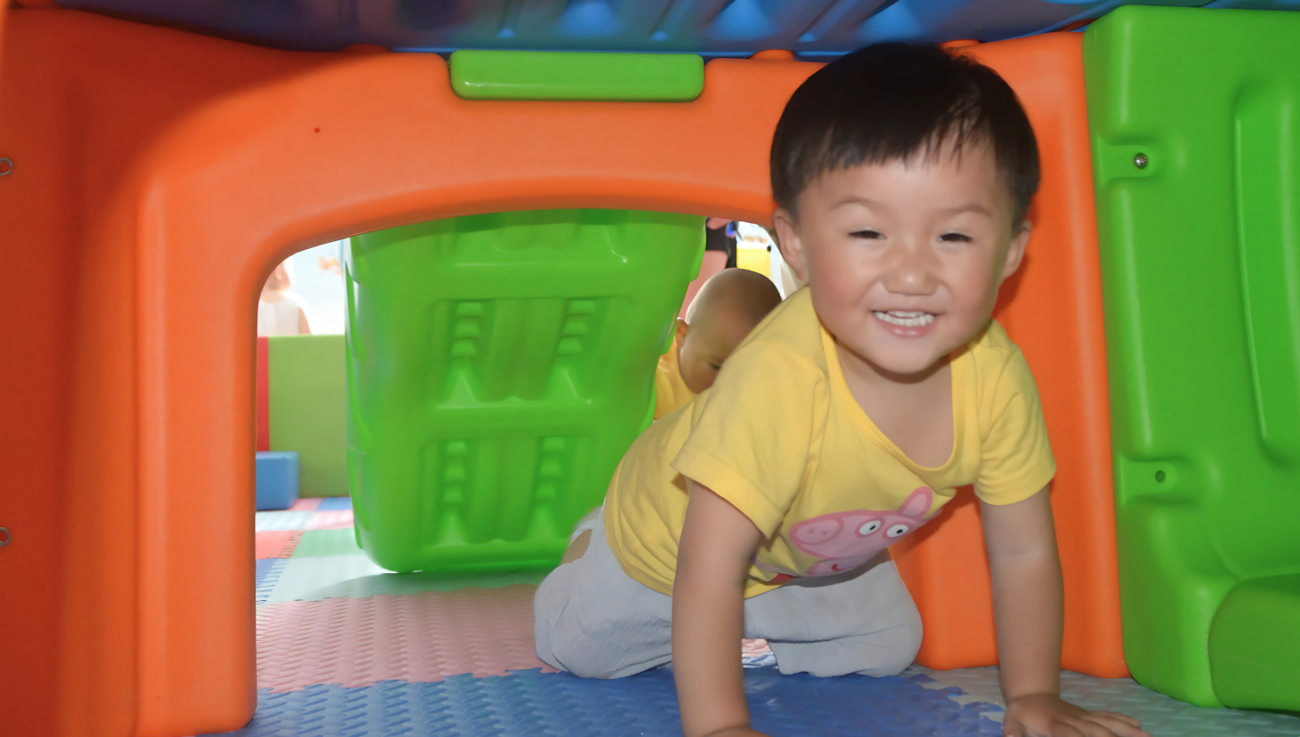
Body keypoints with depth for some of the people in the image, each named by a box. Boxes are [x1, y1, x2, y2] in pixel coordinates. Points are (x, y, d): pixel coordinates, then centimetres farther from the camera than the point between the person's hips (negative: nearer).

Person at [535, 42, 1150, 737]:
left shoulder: (996, 377, -31)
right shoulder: (775, 378, -46)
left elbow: (1023, 552, -15)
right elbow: (710, 570, -39)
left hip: (824, 562, 4)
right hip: (668, 546, -3)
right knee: (576, 648, 15)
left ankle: (753, 632, 41)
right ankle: (594, 545, 43)